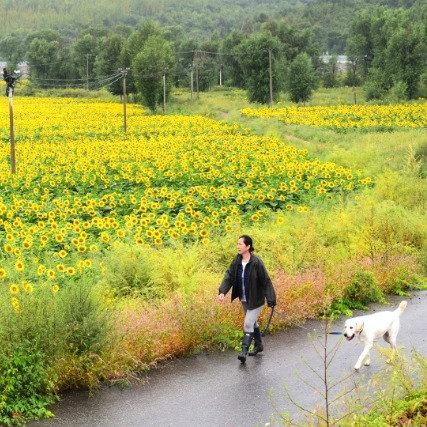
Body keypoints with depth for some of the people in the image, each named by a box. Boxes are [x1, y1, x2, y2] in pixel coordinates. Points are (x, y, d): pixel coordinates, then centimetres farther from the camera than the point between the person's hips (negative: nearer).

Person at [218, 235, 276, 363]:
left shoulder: (256, 262, -23)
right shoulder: (237, 260, -6)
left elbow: (266, 281, -20)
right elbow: (229, 276, -7)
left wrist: (271, 300, -21)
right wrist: (222, 291, -22)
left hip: (256, 300, -7)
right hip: (244, 300, 7)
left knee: (248, 324, -13)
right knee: (253, 322, 22)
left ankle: (244, 351, -11)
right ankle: (258, 345, 40)